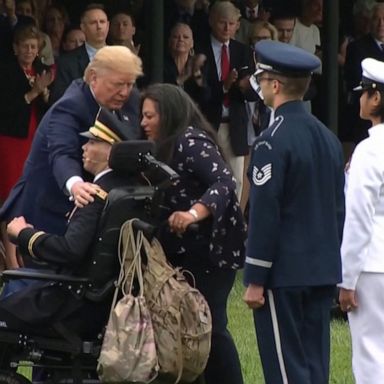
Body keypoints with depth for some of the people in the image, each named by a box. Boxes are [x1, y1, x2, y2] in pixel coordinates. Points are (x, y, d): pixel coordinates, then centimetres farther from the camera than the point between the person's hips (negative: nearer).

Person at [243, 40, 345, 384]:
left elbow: (264, 215, -16)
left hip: (284, 275, -8)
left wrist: (255, 280, -12)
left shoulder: (273, 142, -14)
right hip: (323, 271, 8)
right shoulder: (328, 138, 10)